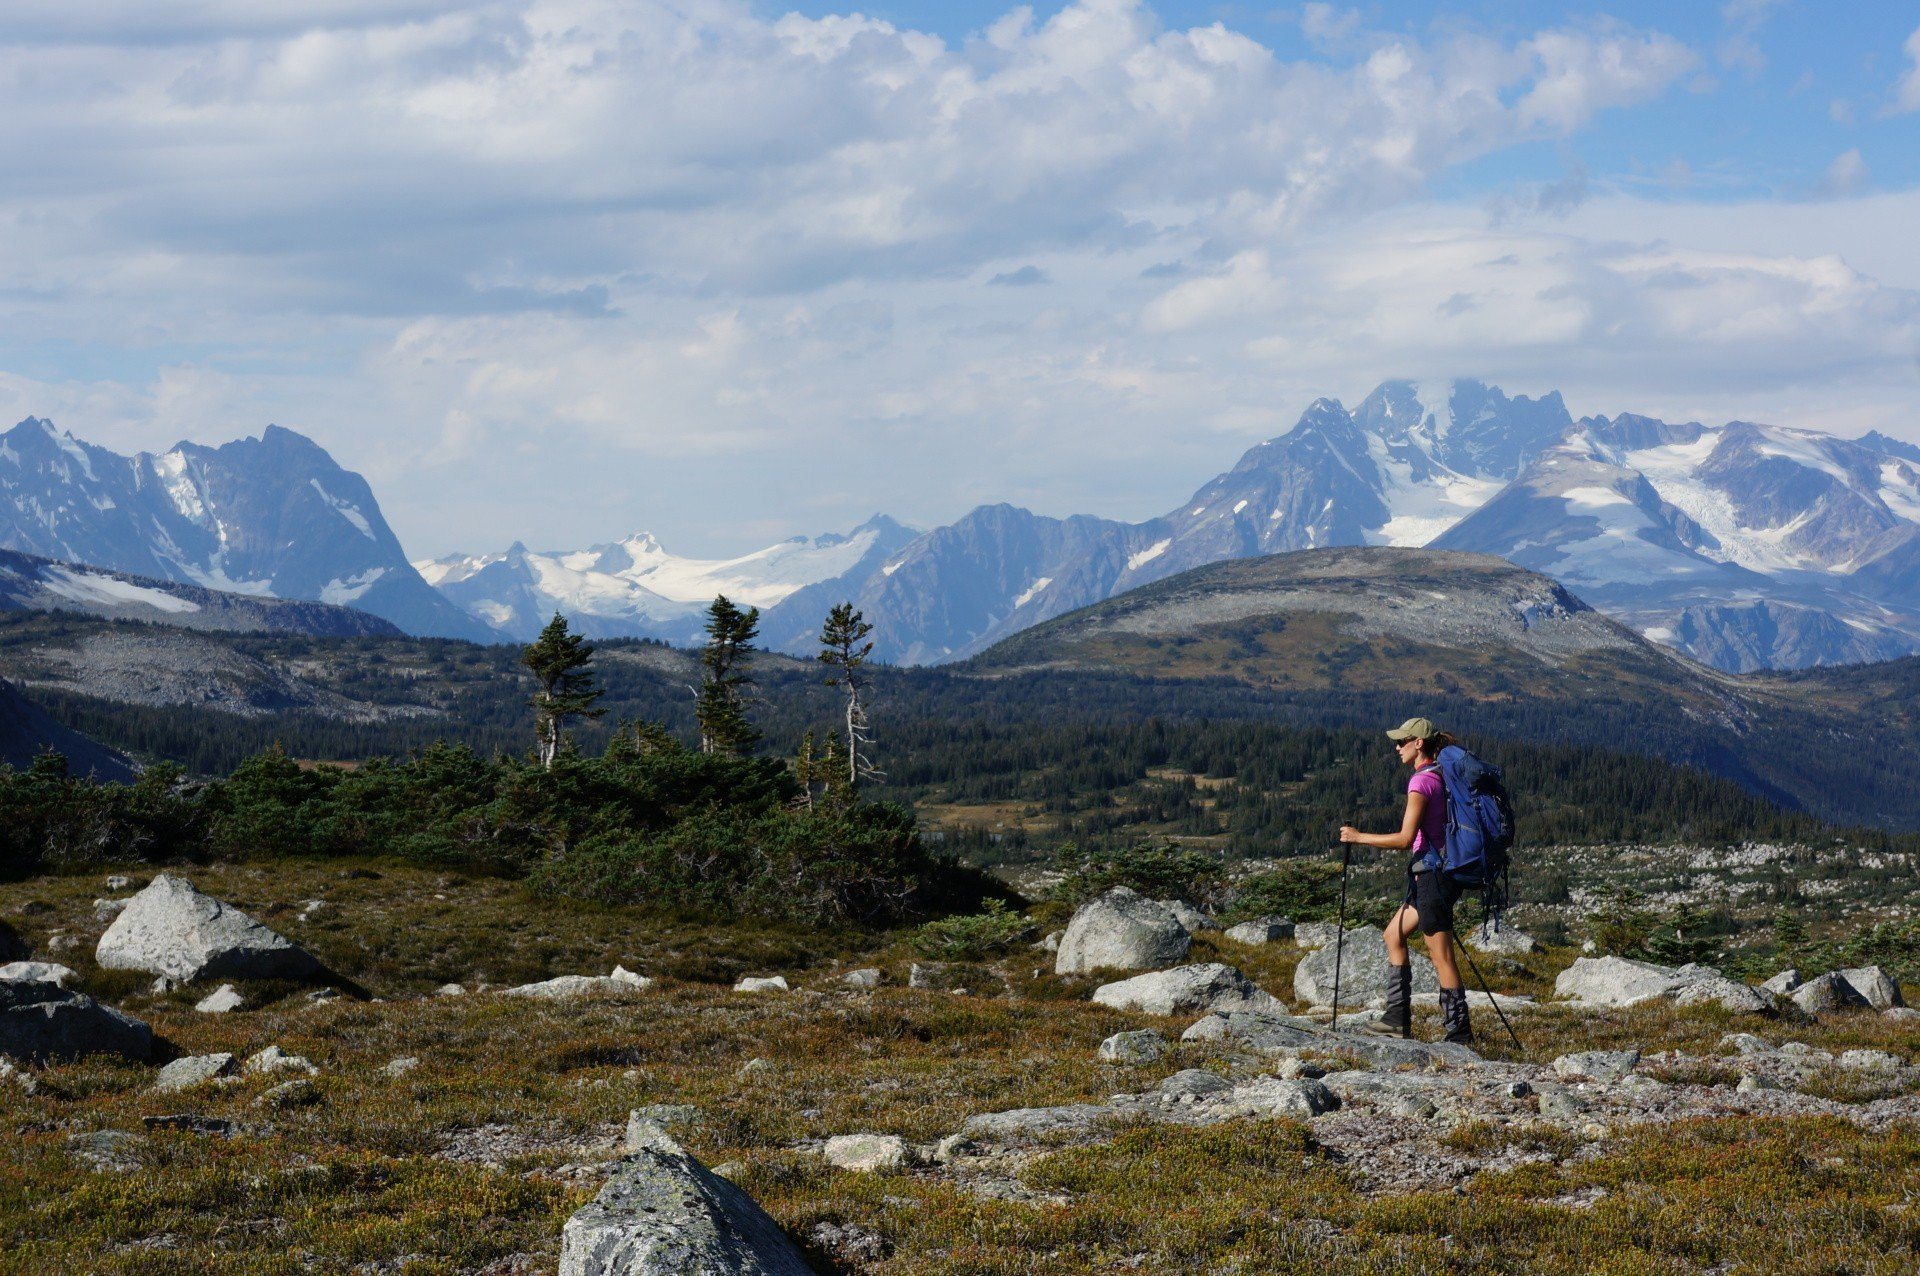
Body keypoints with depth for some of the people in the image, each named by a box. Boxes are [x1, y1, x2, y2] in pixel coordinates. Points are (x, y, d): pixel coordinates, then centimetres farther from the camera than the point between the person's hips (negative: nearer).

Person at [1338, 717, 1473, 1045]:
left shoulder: (1422, 781, -16)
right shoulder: (1442, 776, 12)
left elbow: (1405, 838, -21)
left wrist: (1358, 837, -12)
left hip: (1432, 871, -10)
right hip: (1434, 872, 10)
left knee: (1441, 955, -6)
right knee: (1393, 934, 18)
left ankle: (1459, 1033, -3)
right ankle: (1398, 1018, 18)